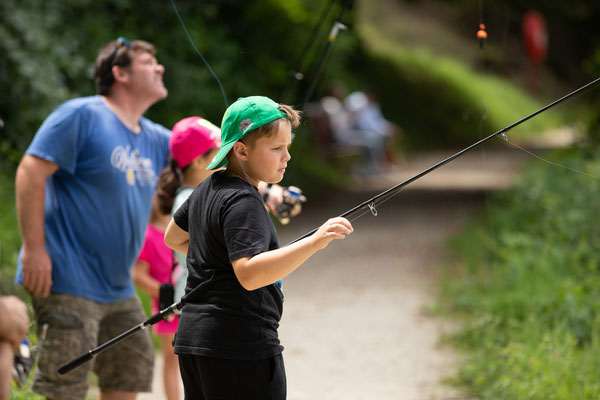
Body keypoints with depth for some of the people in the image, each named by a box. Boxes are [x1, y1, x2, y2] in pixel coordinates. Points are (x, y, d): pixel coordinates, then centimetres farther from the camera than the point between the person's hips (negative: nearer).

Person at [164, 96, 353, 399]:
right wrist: (314, 243, -35)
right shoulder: (243, 203, -16)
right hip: (240, 348, -10)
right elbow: (249, 274, -29)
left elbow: (174, 238, 31)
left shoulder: (207, 190, 13)